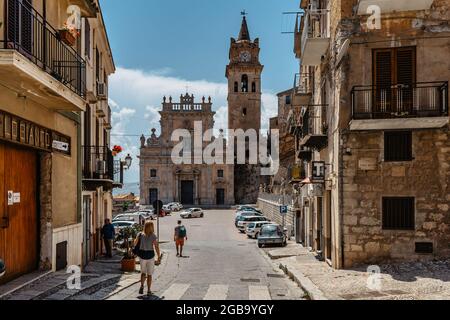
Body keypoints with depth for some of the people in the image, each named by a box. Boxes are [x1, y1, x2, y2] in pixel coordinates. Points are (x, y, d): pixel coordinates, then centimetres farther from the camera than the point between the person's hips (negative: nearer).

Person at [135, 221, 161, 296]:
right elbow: (157, 248, -16)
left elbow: (135, 243, -2)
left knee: (143, 272, 20)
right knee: (149, 274, 11)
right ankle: (149, 291, 11)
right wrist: (158, 257, -8)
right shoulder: (153, 236, -12)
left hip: (142, 255, 2)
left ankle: (142, 286, 0)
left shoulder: (140, 235, -5)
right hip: (150, 256, -2)